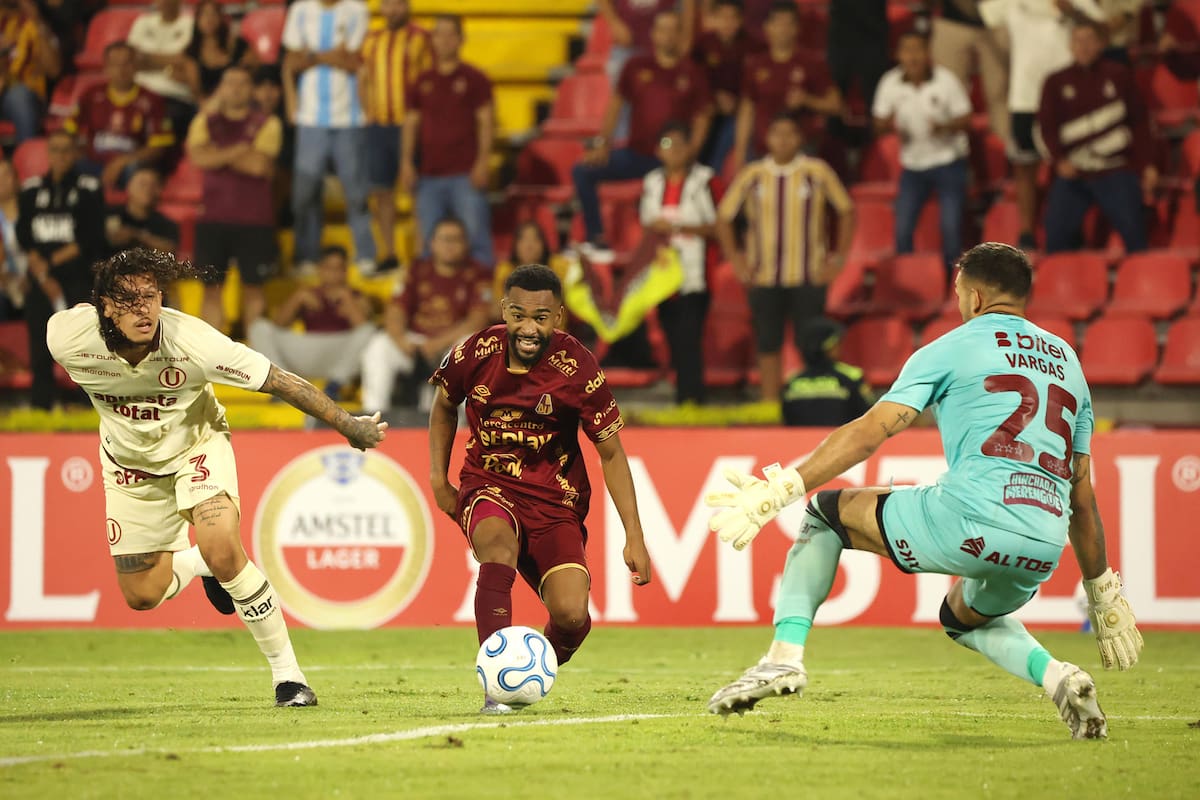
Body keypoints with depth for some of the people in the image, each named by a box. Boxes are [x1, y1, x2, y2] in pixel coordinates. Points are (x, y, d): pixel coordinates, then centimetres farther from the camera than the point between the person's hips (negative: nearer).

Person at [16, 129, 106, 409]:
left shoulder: (88, 189, 2)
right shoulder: (31, 190, 11)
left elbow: (92, 239, -4)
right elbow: (24, 239, 5)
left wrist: (53, 261, -8)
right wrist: (43, 276, -7)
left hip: (79, 279, -3)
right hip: (41, 283, 3)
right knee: (40, 351, 1)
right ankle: (40, 406, 6)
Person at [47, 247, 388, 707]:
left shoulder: (192, 342, -34)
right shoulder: (67, 337, -26)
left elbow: (281, 382, -26)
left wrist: (347, 425, -20)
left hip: (196, 445, -3)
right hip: (130, 461, 3)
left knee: (223, 551, -27)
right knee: (142, 596, 3)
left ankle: (287, 673, -13)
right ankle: (196, 563, 39)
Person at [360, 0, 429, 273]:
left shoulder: (420, 38, -5)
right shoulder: (372, 41, 12)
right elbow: (363, 79, 20)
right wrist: (368, 112, 7)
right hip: (378, 125, 6)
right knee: (381, 190, 8)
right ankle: (387, 255, 18)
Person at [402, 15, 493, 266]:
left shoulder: (474, 79, 3)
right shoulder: (422, 82, 13)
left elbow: (486, 123, 0)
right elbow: (411, 124, 15)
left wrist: (482, 162, -9)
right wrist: (406, 162, 5)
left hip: (465, 174, -4)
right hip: (429, 175, 4)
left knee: (475, 234, -8)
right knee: (430, 240, 5)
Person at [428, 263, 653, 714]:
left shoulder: (577, 369, -15)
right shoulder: (475, 354, -10)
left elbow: (611, 454, -6)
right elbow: (445, 406, 14)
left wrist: (634, 537, -10)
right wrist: (438, 480, 7)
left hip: (555, 503, 0)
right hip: (488, 487, 0)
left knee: (572, 616, -19)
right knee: (499, 544, -36)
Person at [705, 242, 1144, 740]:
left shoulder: (954, 348, 10)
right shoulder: (1067, 361, 25)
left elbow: (868, 434, -1)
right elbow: (1081, 496, 26)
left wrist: (776, 493, -2)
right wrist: (1103, 592, 33)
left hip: (971, 518, -6)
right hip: (1044, 548, 6)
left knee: (825, 512, 17)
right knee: (964, 617, 37)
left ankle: (785, 655, 1)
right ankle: (1055, 676, 8)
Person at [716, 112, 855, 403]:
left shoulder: (817, 172, -1)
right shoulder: (752, 175, 3)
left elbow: (846, 210, 8)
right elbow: (724, 215, 12)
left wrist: (840, 256, 1)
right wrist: (734, 258, 3)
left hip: (809, 277, -2)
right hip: (764, 277, 2)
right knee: (768, 347, 3)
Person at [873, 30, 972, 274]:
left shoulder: (945, 80, -11)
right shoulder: (890, 83, -5)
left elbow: (965, 119, -7)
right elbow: (879, 123, 0)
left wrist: (944, 126, -29)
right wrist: (888, 124, -24)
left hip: (948, 163, -2)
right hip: (912, 165, 2)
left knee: (951, 227, -9)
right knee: (902, 229, -3)